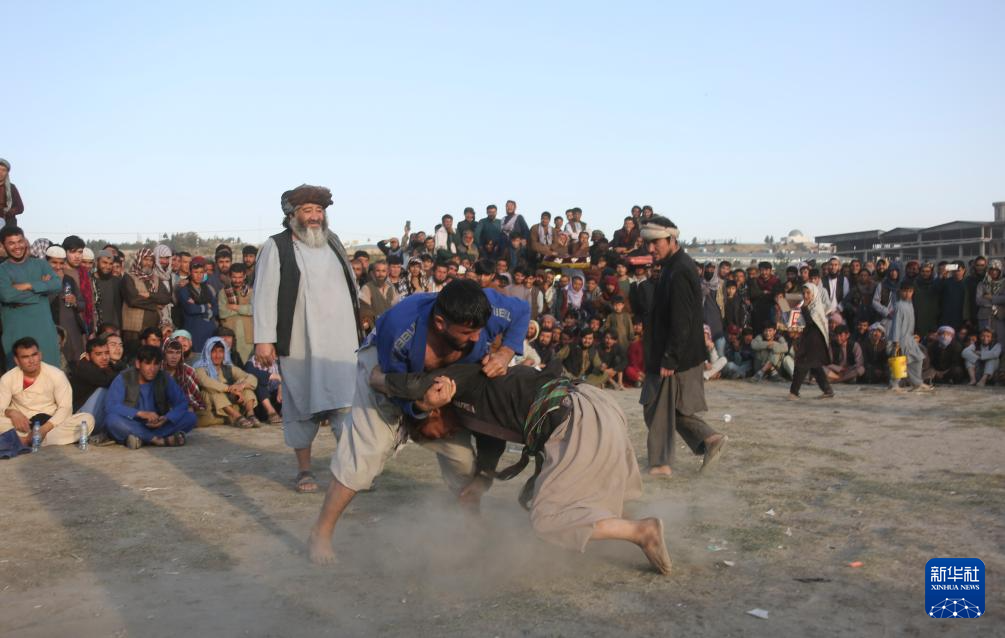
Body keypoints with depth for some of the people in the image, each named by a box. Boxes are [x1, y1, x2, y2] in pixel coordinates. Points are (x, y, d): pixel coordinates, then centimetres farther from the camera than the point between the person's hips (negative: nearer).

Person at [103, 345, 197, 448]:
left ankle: (142, 439, -28)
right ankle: (160, 440, -32)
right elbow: (110, 406, -20)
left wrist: (166, 418, -24)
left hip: (157, 426, 3)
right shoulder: (123, 379, -8)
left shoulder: (165, 378, 0)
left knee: (190, 417, -17)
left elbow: (182, 402, -4)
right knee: (112, 419, -34)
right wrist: (141, 413, -32)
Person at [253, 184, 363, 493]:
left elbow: (350, 285, 19)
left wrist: (358, 326, 18)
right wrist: (264, 340, -13)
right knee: (302, 405, 6)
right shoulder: (276, 247, -2)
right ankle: (304, 469, 18)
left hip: (341, 340, 4)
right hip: (300, 343, -3)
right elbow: (264, 295, -6)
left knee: (348, 403, -2)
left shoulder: (333, 242, 14)